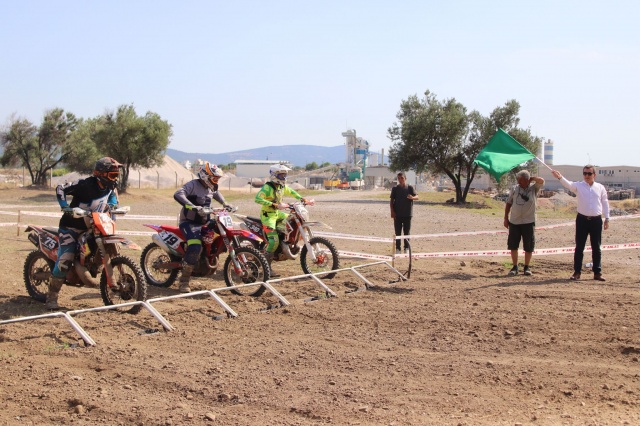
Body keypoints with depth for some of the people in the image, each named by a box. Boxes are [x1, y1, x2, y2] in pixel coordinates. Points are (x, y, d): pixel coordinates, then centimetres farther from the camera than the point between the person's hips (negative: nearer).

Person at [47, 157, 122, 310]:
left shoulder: (111, 186, -3)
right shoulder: (85, 185, -24)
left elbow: (113, 194, 20)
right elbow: (60, 188, -18)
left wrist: (112, 204, 0)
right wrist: (65, 207, -29)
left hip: (91, 227, 7)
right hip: (71, 227, -7)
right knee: (65, 260, -18)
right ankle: (51, 297, -9)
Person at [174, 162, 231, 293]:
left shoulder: (210, 188, 11)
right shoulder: (193, 185, -15)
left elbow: (217, 193, 38)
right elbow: (178, 195, -35)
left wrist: (224, 204, 22)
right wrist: (193, 207, -45)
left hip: (203, 222, 9)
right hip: (189, 222, -9)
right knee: (195, 247, -29)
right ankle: (184, 282, -22)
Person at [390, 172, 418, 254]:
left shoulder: (410, 188, 2)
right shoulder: (395, 188, 5)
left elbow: (417, 196, -7)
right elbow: (391, 200, 6)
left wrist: (412, 197, -31)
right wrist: (392, 211, -4)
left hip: (407, 214, -1)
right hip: (397, 214, 1)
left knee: (407, 232, 4)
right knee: (397, 232, 2)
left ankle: (407, 248, 13)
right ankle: (397, 248, 8)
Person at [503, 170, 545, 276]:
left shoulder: (534, 188, -1)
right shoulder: (514, 189, 5)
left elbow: (541, 181, -22)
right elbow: (509, 203, 10)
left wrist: (531, 178, -7)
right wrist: (506, 218, 7)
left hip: (528, 222, -2)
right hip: (514, 221, 2)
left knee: (528, 247, 3)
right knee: (513, 246, 4)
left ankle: (526, 267, 16)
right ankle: (515, 267, 16)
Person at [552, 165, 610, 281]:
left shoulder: (600, 188, 6)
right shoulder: (578, 186, 0)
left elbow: (605, 203, 12)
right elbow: (568, 185, -20)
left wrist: (607, 218, 8)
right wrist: (560, 178, -41)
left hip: (596, 220, 1)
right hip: (582, 219, -1)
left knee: (596, 248, 7)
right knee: (579, 247, 2)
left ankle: (597, 273, 14)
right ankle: (577, 272, 8)